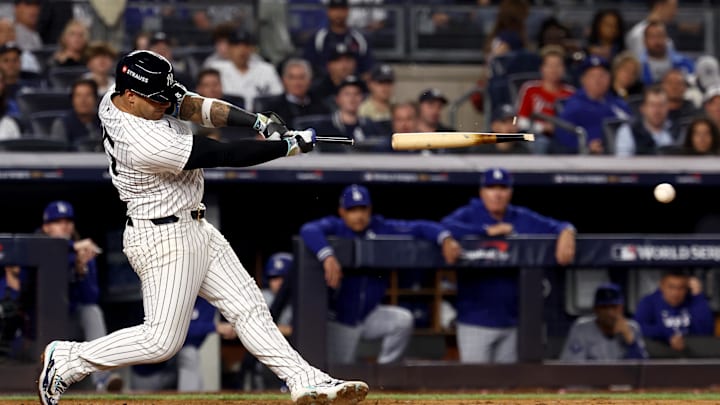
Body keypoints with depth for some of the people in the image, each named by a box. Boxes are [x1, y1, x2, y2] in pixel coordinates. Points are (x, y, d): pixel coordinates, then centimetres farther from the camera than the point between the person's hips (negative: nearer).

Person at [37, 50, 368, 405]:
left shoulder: (118, 97, -6)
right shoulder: (147, 143, -31)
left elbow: (190, 106, -5)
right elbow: (226, 155, -25)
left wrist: (260, 122, -16)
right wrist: (291, 145, -16)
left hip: (194, 228, 10)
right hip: (164, 239, -10)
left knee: (247, 306, 8)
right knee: (162, 341, -5)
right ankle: (67, 360, 9)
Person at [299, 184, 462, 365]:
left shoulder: (381, 228, -3)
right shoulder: (335, 227, -12)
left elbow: (420, 227, -8)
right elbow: (309, 230, -33)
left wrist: (445, 239, -28)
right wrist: (327, 256, -52)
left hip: (371, 314, 3)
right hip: (340, 321, -3)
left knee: (403, 319, -22)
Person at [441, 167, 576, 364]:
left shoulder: (523, 219, 10)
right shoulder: (468, 215, -2)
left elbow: (558, 226, 8)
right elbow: (446, 226, -22)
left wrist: (566, 233, -17)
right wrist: (487, 231, -22)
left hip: (511, 323, 5)